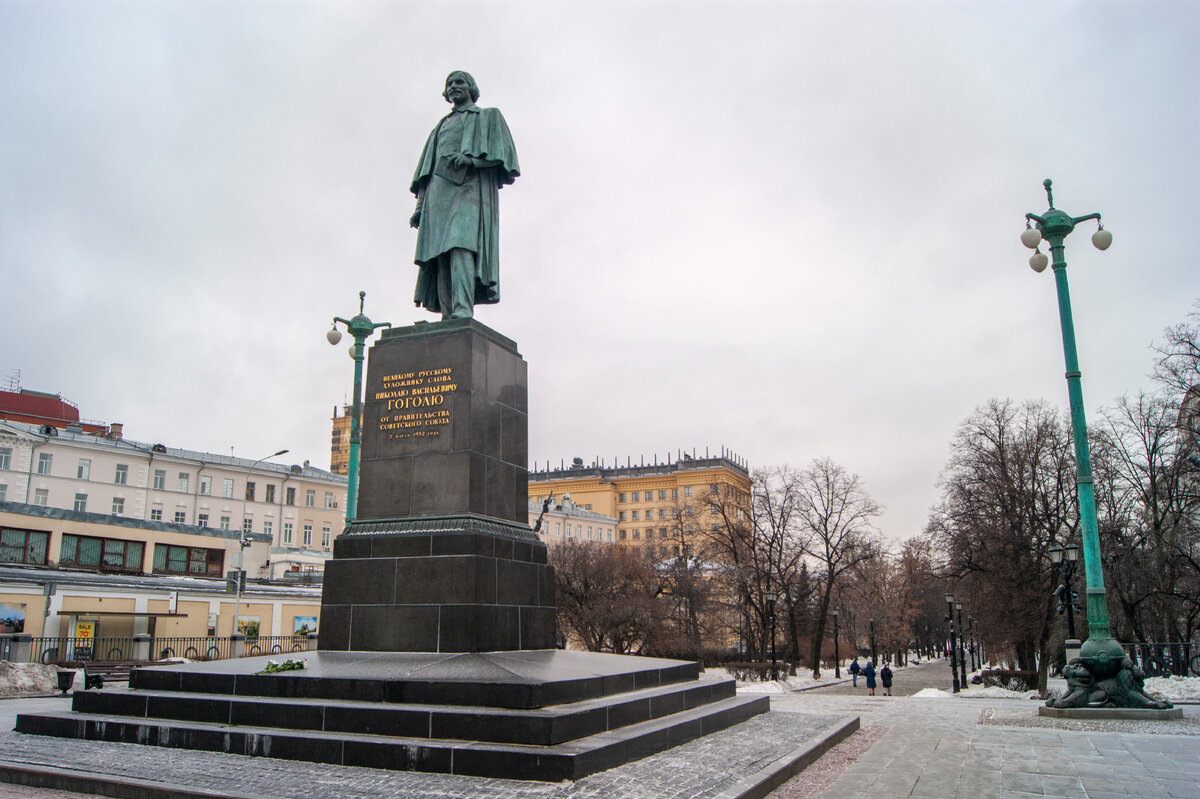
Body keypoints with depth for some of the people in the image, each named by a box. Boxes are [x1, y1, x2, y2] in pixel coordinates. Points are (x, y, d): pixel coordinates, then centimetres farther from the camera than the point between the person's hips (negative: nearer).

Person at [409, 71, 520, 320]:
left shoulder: (489, 116, 22)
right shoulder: (440, 127, 35)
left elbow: (502, 152, 5)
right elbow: (425, 172, 26)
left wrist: (473, 160, -14)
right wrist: (420, 206, 12)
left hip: (470, 187, -5)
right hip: (439, 189, 5)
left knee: (461, 243, -29)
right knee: (441, 254, -12)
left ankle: (463, 309, -44)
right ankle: (448, 315, -22)